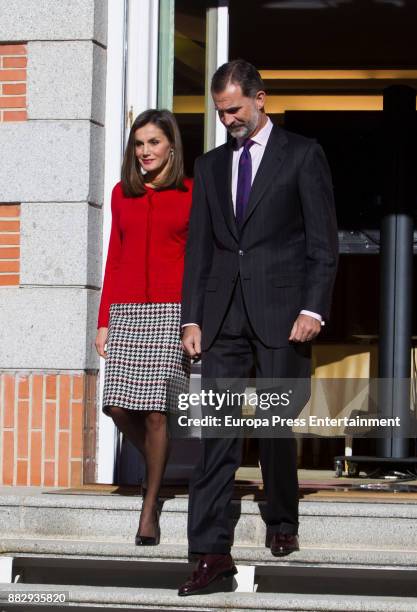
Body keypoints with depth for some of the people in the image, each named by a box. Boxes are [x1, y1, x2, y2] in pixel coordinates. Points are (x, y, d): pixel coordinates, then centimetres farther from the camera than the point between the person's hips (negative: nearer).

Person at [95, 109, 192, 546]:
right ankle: (154, 467, 25)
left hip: (170, 312, -4)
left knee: (154, 408, -7)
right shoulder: (122, 194, 13)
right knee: (118, 406, -4)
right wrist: (104, 321, 11)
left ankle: (150, 509, 2)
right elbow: (114, 258, 15)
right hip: (126, 311, 4)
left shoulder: (191, 195, 2)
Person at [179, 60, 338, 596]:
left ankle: (282, 524, 26)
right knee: (216, 431, -5)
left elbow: (323, 242, 0)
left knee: (276, 426, 2)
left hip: (281, 313, -3)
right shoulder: (210, 165, 16)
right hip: (222, 315, 3)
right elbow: (198, 246, 14)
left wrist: (313, 309, -10)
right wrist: (191, 319, 6)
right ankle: (211, 552, -8)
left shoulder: (302, 155, 4)